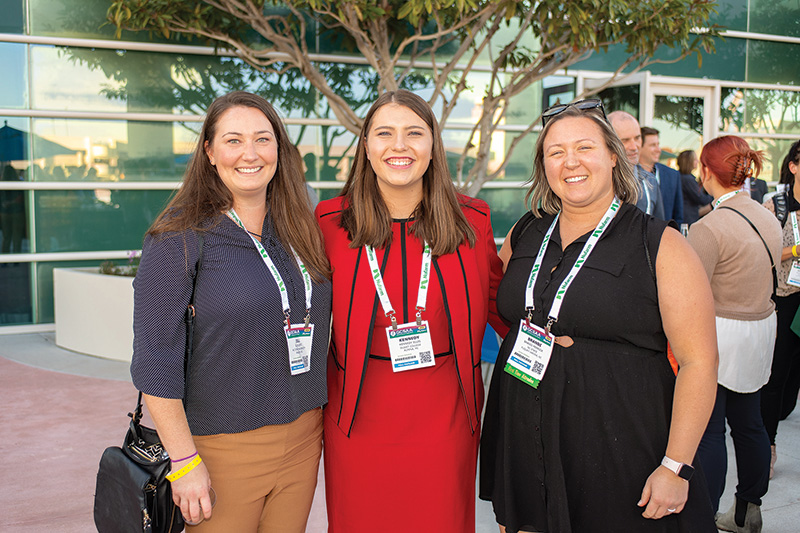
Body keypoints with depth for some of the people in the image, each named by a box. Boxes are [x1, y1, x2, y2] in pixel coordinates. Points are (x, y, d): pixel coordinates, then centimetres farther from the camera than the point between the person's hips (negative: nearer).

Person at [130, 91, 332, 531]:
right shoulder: (179, 239, -11)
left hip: (303, 440, 5)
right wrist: (185, 461, -14)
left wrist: (322, 422, 11)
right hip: (222, 448, -5)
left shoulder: (300, 231, 6)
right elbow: (155, 360, -13)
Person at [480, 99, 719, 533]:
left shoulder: (661, 247, -8)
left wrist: (675, 467, -14)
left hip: (618, 456, -4)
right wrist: (527, 338, 6)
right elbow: (498, 307, 25)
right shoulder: (524, 234, 6)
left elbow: (698, 361, -11)